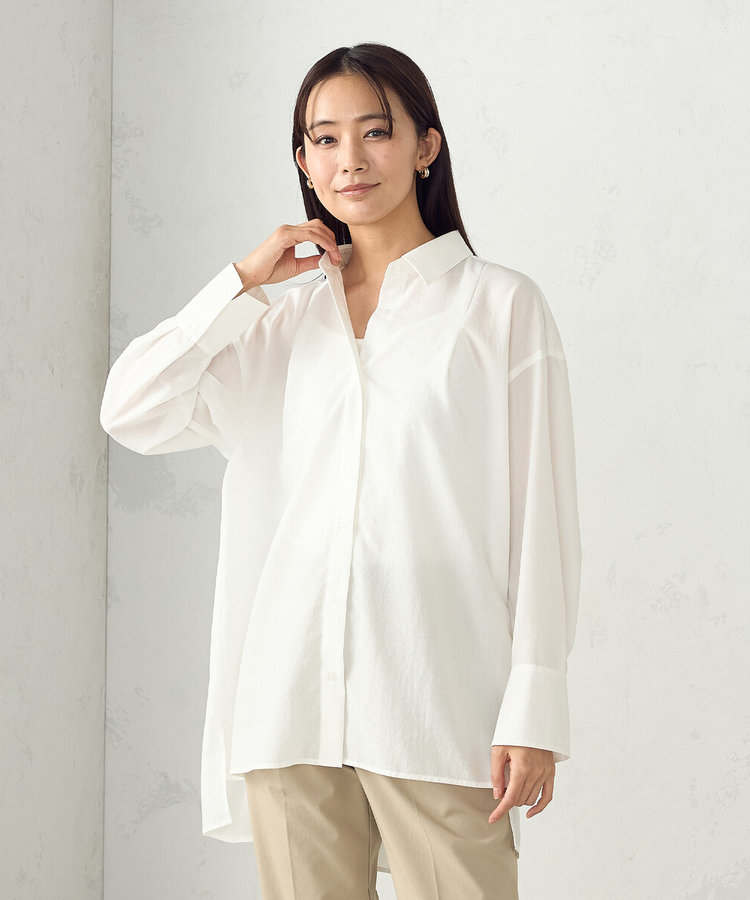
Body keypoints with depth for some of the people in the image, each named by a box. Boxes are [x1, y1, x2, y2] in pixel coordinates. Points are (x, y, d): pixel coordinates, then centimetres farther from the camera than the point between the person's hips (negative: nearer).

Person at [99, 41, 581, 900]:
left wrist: (535, 709, -8)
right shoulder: (284, 322, 16)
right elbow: (132, 411, 6)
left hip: (437, 700, -4)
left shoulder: (499, 305, 4)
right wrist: (243, 280, 5)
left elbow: (542, 513, -1)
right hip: (293, 698, 4)